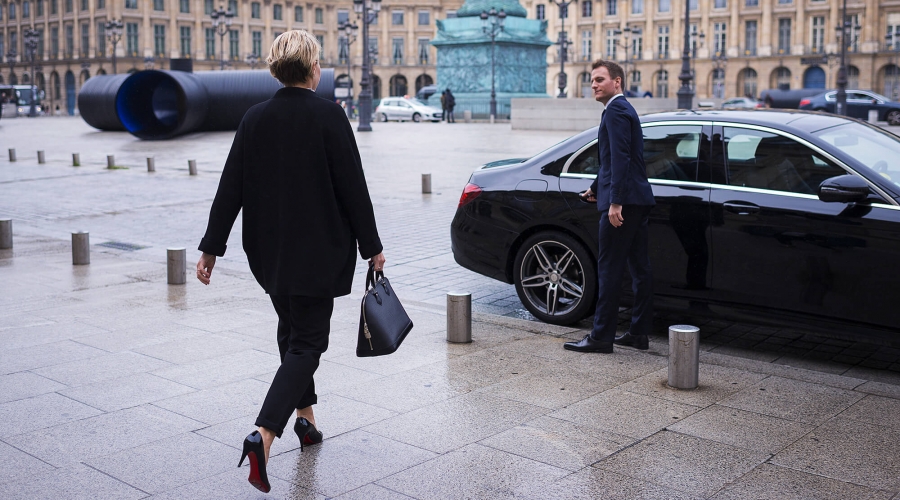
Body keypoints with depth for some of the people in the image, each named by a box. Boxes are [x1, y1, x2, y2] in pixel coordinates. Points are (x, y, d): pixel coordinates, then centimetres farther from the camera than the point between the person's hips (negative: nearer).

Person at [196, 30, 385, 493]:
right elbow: (352, 186, -11)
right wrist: (371, 246, -2)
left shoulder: (254, 118, 1)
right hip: (318, 250, -5)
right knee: (307, 341, 0)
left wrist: (211, 247, 6)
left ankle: (305, 417, 33)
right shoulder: (328, 115, -12)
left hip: (270, 250, 5)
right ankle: (263, 433, -15)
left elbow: (231, 187, 1)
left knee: (292, 331, 23)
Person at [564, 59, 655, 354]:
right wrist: (595, 188, 38)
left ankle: (601, 337, -1)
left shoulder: (616, 110, -11)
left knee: (609, 269, -6)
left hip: (623, 201, -11)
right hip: (638, 200, 11)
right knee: (639, 267, 11)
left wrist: (615, 202, -25)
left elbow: (620, 158, -21)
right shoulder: (624, 109, 21)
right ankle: (639, 333, 17)